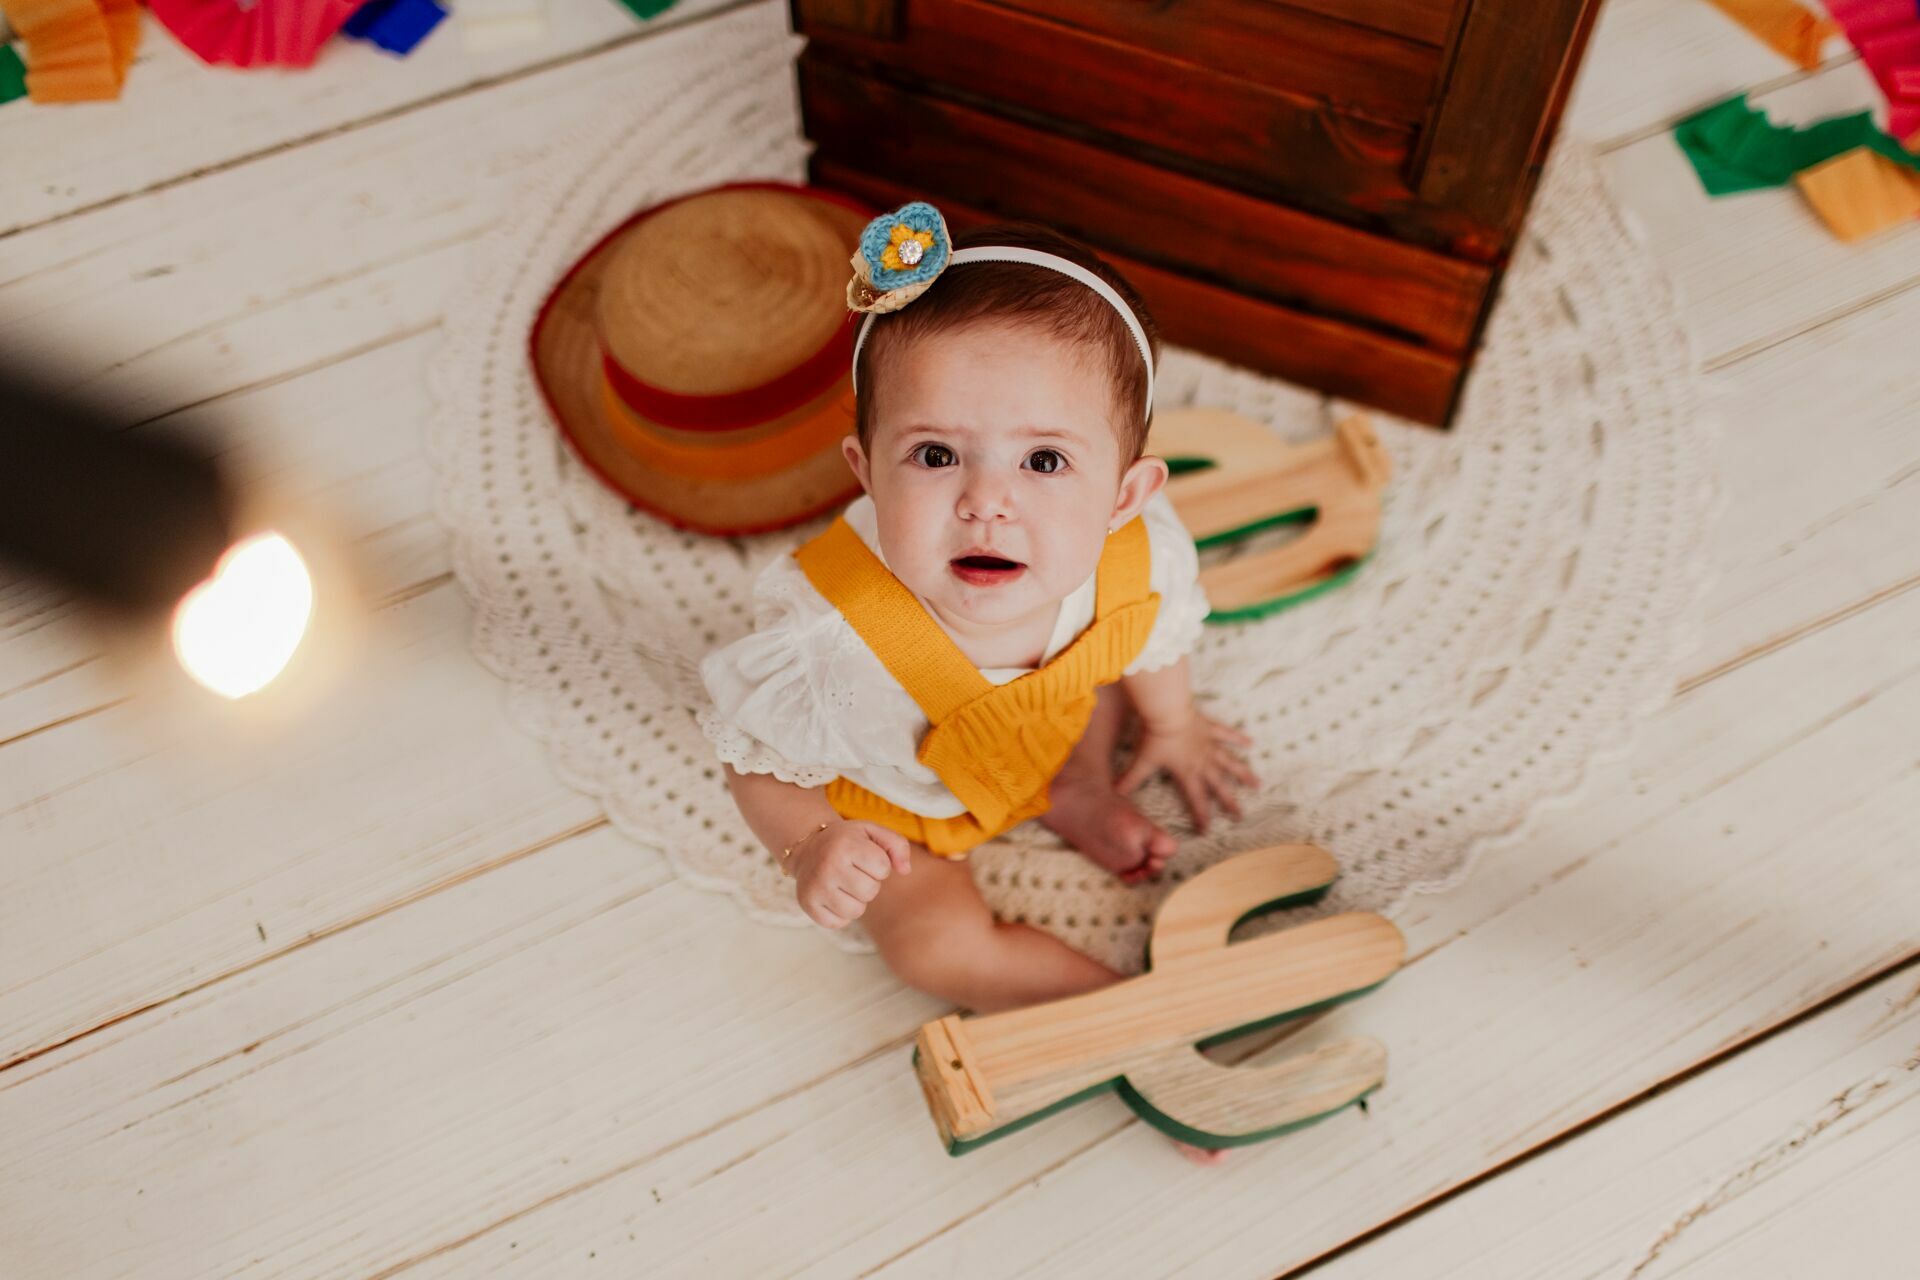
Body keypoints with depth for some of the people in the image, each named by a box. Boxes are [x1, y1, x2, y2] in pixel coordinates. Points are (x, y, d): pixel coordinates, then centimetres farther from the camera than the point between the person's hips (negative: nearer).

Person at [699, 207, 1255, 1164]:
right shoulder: (827, 642, -46)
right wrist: (811, 851, -38)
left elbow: (1148, 642, -5)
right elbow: (760, 765, -22)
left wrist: (1170, 725, 13)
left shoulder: (1141, 557, -33)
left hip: (1047, 735, 4)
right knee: (933, 942, -16)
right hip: (889, 798, -3)